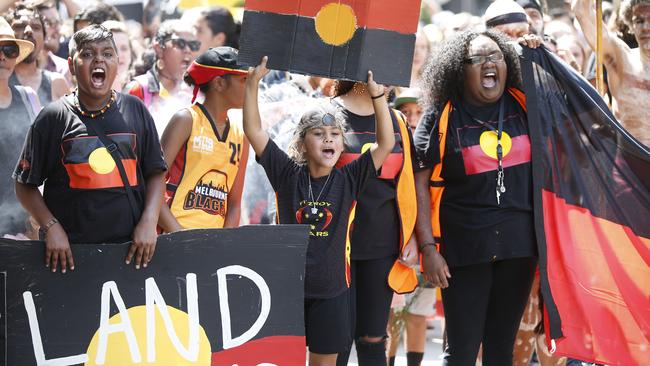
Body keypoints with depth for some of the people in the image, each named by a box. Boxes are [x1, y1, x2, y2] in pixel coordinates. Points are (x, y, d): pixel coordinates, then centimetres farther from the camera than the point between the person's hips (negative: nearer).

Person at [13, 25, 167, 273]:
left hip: (130, 248, 2)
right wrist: (51, 227, -7)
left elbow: (155, 172, 12)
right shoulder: (52, 118, 3)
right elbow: (25, 185, 5)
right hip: (70, 250, -2)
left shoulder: (135, 111, 9)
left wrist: (149, 222, -2)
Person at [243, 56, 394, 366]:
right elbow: (253, 130, -7)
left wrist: (377, 95, -13)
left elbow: (386, 144, -6)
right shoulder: (288, 175, -2)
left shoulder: (349, 180, -1)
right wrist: (253, 81, -14)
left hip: (331, 289, 1)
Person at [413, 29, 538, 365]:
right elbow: (419, 183, -5)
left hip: (518, 245, 3)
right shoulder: (441, 117, -4)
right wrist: (428, 248, -11)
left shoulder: (523, 106, 4)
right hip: (465, 247, -3)